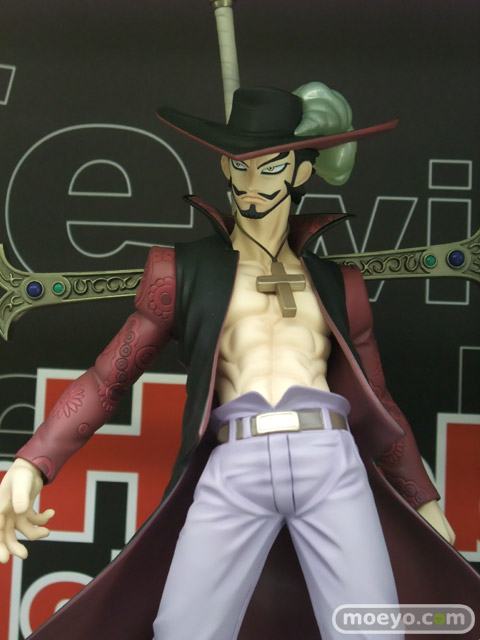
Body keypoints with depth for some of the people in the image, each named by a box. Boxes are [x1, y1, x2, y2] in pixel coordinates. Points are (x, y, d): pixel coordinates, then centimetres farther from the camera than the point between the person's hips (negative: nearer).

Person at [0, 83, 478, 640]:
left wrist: (425, 502, 26)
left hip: (331, 463, 2)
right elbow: (107, 378, 9)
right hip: (233, 471, -1)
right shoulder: (186, 272, 13)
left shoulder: (336, 283, 18)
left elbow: (375, 401, 24)